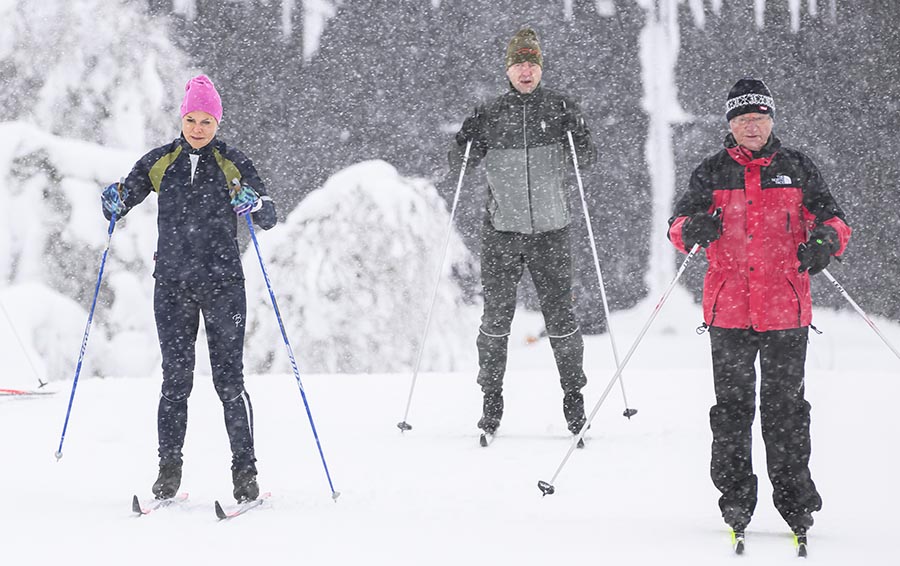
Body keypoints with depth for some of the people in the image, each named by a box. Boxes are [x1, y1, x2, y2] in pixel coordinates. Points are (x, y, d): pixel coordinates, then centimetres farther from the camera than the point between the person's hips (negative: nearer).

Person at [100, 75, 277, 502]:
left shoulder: (233, 164, 2)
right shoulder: (159, 162, 7)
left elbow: (269, 220, -1)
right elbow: (118, 208, 9)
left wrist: (255, 203, -23)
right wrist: (114, 202, -15)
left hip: (222, 284, -2)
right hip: (173, 284, 2)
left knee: (229, 380, -3)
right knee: (175, 379, 1)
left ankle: (245, 471, 1)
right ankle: (169, 469, 6)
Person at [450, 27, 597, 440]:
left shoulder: (560, 108, 4)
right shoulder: (490, 115, 6)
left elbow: (586, 159, 5)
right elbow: (460, 163, 8)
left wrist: (579, 140, -16)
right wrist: (465, 143, -12)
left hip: (551, 230, 0)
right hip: (502, 230, 0)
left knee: (559, 314, 0)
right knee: (497, 314, 0)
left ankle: (573, 394, 11)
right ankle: (491, 398, 10)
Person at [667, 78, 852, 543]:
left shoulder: (797, 169, 7)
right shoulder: (712, 173, 7)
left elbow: (830, 217, 7)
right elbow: (679, 222, 4)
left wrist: (826, 240, -17)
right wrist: (692, 229, -20)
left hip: (786, 309, 0)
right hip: (729, 309, 1)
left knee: (786, 405, 1)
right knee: (732, 405, 2)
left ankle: (794, 498, 9)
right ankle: (735, 498, 10)